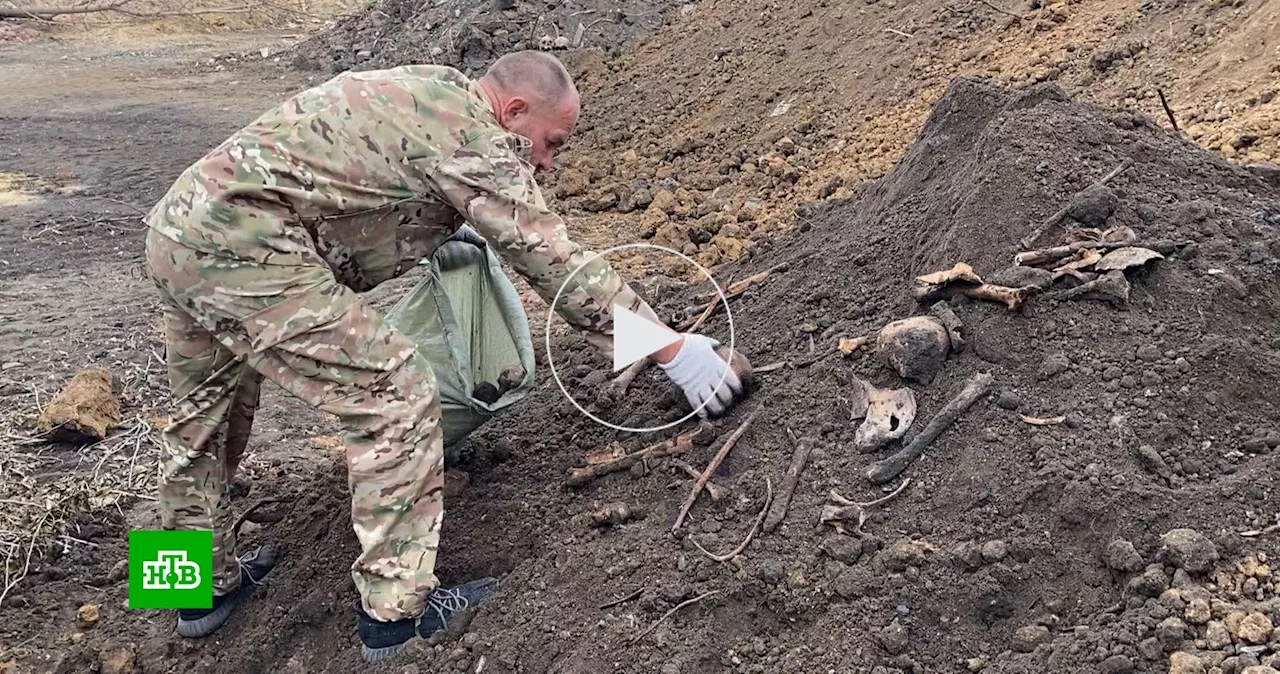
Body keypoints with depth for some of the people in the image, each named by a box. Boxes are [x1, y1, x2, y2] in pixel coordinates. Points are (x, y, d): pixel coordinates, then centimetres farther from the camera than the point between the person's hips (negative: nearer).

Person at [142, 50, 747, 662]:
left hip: (177, 224, 11)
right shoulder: (471, 134, -7)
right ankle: (395, 613, 3)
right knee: (397, 395, -5)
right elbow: (557, 265, -9)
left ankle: (208, 585, 43)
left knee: (206, 412, 25)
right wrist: (671, 349, -5)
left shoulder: (420, 92, 19)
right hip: (243, 249, -11)